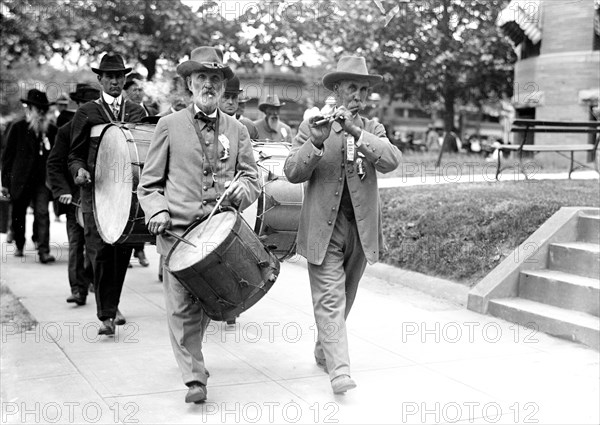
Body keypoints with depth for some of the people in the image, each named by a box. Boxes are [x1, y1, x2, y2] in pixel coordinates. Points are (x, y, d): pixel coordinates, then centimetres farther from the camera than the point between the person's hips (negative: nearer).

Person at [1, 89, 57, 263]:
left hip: (43, 180, 0)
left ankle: (43, 251, -14)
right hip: (21, 180, 0)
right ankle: (19, 246, 33)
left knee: (42, 213, -12)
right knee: (18, 214, 13)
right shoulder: (18, 128, 0)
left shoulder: (52, 130, 5)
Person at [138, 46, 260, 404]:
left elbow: (252, 178, 12)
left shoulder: (237, 130, 12)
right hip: (177, 229, -2)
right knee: (182, 305, -6)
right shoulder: (170, 126, 6)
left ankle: (191, 353, 36)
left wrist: (243, 190, -10)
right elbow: (150, 182, 8)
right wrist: (158, 210, -9)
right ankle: (194, 377, 3)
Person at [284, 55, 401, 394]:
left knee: (345, 298, 15)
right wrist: (315, 141, -25)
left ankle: (324, 350, 34)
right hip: (324, 227, -3)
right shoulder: (312, 126, 0)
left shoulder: (373, 129, 8)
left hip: (362, 228, 4)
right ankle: (339, 368, -11)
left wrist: (356, 131, -24)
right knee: (330, 298, -10)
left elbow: (391, 161, -13)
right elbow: (293, 172, -9)